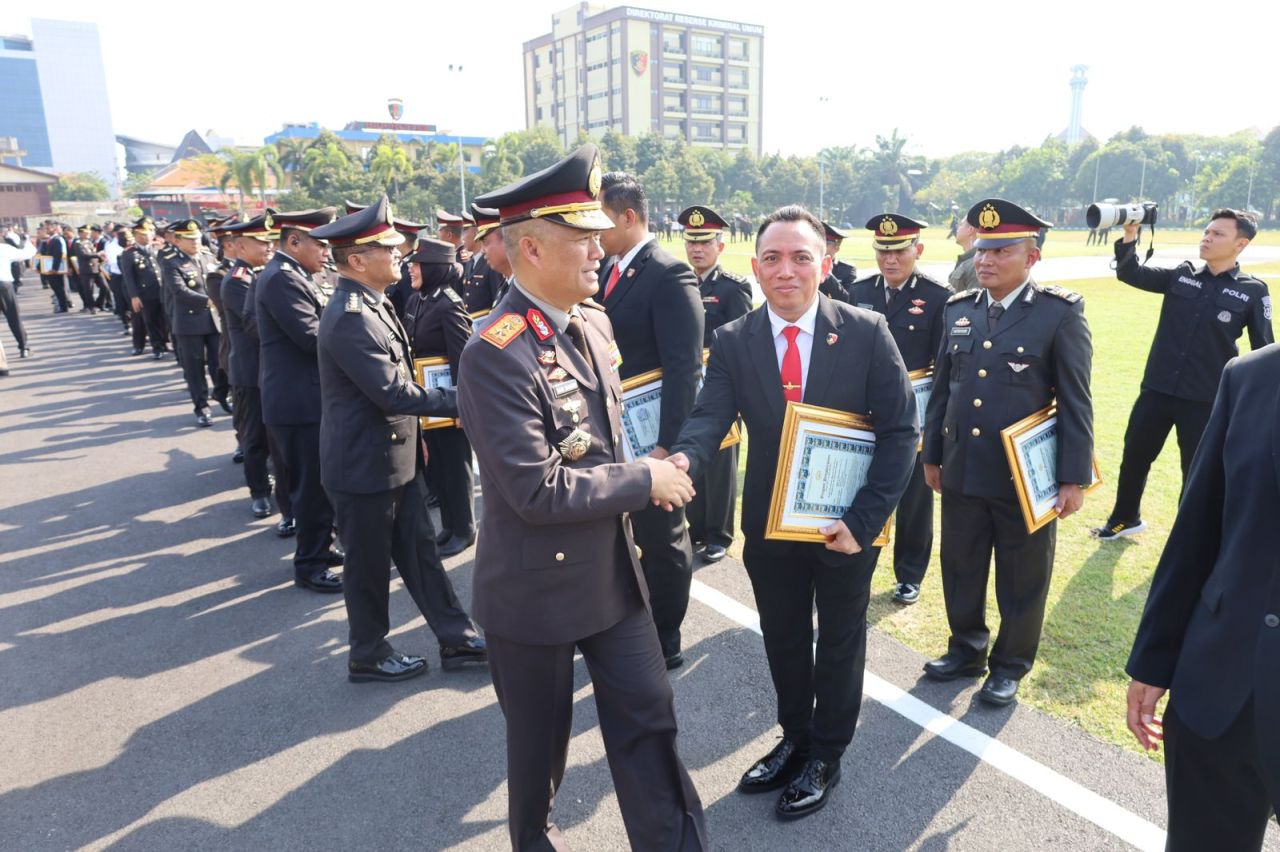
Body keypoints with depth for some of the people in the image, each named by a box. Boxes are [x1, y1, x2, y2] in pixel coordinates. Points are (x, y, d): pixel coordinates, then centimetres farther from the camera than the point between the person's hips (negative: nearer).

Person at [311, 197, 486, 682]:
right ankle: (368, 656, 27)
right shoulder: (349, 317, -23)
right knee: (370, 564, 8)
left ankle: (457, 639, 26)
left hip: (396, 456, 9)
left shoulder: (372, 304, 7)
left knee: (419, 550, 15)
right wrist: (461, 402, -20)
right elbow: (391, 392, -26)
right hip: (364, 464, -9)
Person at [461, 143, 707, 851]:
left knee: (648, 718, 12)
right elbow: (538, 492, -28)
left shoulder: (594, 322, 2)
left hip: (612, 566, 6)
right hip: (538, 583, -6)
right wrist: (643, 482, -18)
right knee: (540, 733, 18)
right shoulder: (496, 353, -24)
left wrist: (637, 479, 5)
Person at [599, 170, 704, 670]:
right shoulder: (610, 271, 10)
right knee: (627, 537, 20)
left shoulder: (668, 275, -17)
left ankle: (664, 643, 27)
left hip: (650, 439, -8)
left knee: (662, 542, 9)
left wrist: (668, 443, -24)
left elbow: (684, 369, -22)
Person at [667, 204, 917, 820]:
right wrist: (682, 459, -41)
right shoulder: (734, 341, -7)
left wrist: (864, 520, -19)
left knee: (839, 643, 17)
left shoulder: (867, 333, -13)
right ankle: (794, 740, 45)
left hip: (846, 527, -2)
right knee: (783, 641, 20)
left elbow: (900, 431, -12)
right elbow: (711, 416, -18)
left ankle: (824, 757, 40)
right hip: (769, 524, 2)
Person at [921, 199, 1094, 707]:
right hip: (962, 472, 4)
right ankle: (966, 650, 36)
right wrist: (932, 455, 12)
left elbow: (1075, 401, -8)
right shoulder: (957, 309, 6)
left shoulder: (1061, 313, -7)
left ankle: (1010, 665, 30)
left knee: (1020, 579, 12)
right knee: (960, 569, 16)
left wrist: (1074, 478, -10)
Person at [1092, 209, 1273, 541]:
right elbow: (1130, 273, -1)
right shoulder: (1181, 276, 4)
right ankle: (1125, 518, 38)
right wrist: (1130, 237, -17)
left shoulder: (1252, 292, -3)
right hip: (1156, 390, 3)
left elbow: (1264, 352, 0)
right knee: (1134, 457, 15)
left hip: (1206, 401, -3)